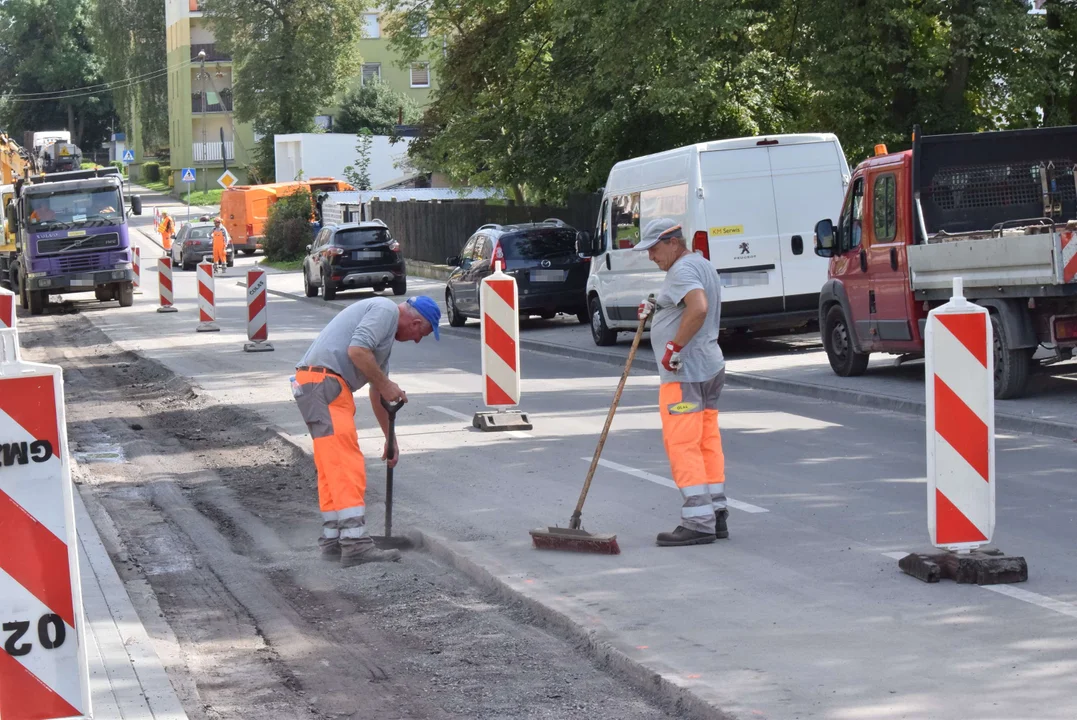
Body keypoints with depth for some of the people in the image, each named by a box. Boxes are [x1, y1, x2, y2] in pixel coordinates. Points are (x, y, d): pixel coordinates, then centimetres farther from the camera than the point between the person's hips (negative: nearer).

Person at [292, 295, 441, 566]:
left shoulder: (387, 329, 27)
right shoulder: (386, 310, -4)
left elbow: (377, 391, 35)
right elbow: (357, 351, -19)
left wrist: (390, 439, 39)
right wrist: (386, 384, -7)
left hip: (313, 385, 11)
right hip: (323, 383, -11)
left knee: (333, 468, 16)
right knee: (347, 467, -12)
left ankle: (333, 540, 21)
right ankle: (355, 544, -14)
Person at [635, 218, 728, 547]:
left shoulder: (682, 270, -14)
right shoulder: (702, 264, 19)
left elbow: (698, 308, -32)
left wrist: (674, 347, -25)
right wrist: (656, 309, 16)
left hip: (683, 372, -11)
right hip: (710, 368, 11)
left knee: (682, 446, -9)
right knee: (707, 443, 12)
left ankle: (698, 522, -11)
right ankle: (716, 515, 14)